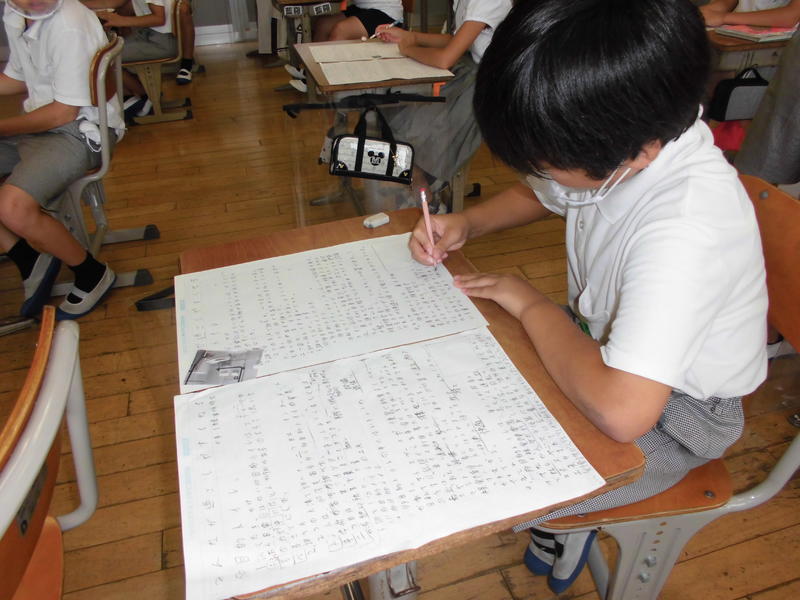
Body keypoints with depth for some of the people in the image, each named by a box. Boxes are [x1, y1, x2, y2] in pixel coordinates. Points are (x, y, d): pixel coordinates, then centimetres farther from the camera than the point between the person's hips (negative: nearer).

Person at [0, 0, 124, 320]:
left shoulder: (70, 26, -19)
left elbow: (64, 113, -17)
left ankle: (93, 274, -4)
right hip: (38, 122, 8)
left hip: (81, 132, -8)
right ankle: (31, 260, 7)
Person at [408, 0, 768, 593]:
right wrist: (466, 223, -9)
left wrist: (532, 303, -26)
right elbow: (538, 194, 10)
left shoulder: (686, 228, -38)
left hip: (670, 415, -7)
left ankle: (566, 520, 20)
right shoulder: (623, 142, -13)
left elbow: (621, 410, -43)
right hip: (606, 342, 8)